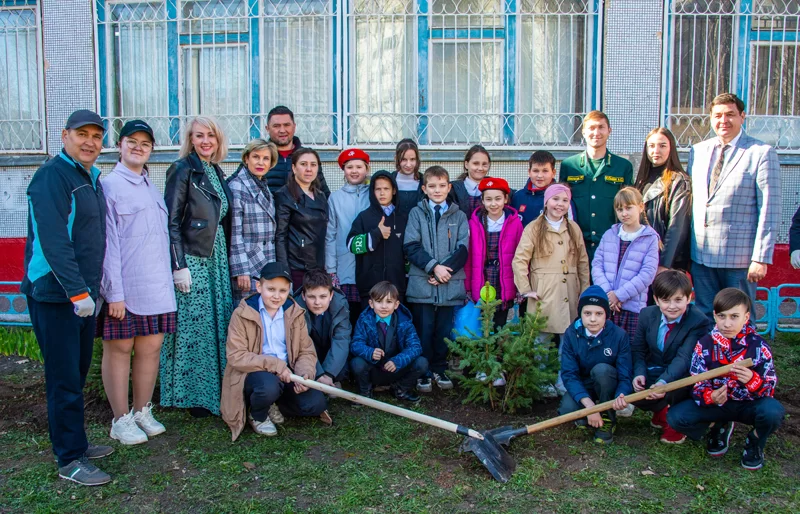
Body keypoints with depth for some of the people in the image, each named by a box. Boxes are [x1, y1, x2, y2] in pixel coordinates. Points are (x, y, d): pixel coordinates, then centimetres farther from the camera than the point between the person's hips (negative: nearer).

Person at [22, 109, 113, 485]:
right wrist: (77, 291, -23)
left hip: (82, 293, 9)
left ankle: (75, 442, 30)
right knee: (65, 379, -2)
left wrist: (89, 287, 14)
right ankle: (70, 460, 8)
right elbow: (53, 240, -21)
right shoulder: (52, 176, -13)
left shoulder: (91, 178, 15)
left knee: (77, 373, 17)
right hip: (55, 295, -9)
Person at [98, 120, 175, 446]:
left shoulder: (152, 187, 17)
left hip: (156, 286, 6)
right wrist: (114, 292, -15)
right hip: (123, 288, -6)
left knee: (151, 348, 10)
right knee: (119, 349, 4)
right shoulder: (109, 186, -5)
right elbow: (108, 242, -11)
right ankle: (121, 420, 14)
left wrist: (168, 277, 15)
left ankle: (142, 411, 24)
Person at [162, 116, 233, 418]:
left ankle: (216, 392, 19)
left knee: (218, 324, 9)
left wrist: (227, 260, 16)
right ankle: (191, 396, 8)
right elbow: (171, 221, -12)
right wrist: (178, 265, -17)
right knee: (193, 326, -3)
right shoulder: (182, 170, -7)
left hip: (216, 258, 7)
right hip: (191, 258, -7)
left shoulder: (216, 172, 15)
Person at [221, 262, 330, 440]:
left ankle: (273, 405, 12)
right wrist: (275, 365, -23)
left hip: (286, 373, 4)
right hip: (254, 372, -4)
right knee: (269, 386, -38)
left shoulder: (295, 313, 2)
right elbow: (236, 356, -16)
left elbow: (306, 352, 2)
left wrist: (305, 374, -20)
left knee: (316, 404, -16)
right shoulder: (243, 314, -10)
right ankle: (257, 415, -1)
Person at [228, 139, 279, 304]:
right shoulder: (236, 188, -7)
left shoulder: (265, 188, 16)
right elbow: (235, 233, -13)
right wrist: (240, 271, -17)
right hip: (248, 267, -7)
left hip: (269, 266, 7)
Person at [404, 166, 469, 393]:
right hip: (422, 283, -1)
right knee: (423, 330, 2)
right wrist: (433, 267, -12)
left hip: (450, 284, 1)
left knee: (444, 330, 7)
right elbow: (411, 247, -3)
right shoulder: (417, 213, 6)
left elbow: (463, 249, 2)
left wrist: (445, 269, -11)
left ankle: (440, 370, 22)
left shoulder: (459, 216, 10)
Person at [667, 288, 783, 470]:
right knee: (675, 417, -21)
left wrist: (752, 380, -38)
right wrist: (710, 397, -35)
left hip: (749, 405, -1)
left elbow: (770, 389, -15)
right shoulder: (704, 345, -12)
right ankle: (718, 427, 11)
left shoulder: (759, 346, -14)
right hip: (717, 404, 1)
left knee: (773, 411, -35)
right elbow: (697, 387, -11)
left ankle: (755, 442, 2)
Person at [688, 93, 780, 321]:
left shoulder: (762, 153, -5)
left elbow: (770, 211, -8)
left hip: (739, 256, -4)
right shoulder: (697, 151, 10)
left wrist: (761, 258, -13)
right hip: (701, 254, 4)